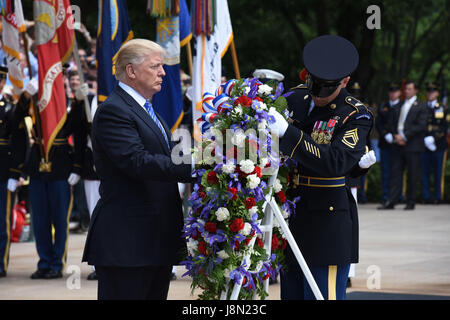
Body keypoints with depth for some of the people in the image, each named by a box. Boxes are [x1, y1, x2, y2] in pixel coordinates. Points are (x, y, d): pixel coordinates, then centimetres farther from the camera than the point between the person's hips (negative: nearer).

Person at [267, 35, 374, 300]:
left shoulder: (356, 116, -11)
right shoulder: (295, 98, 6)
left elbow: (336, 162, -26)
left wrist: (287, 132, -32)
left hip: (327, 224, -6)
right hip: (292, 216, 6)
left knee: (323, 294, -5)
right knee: (292, 293, 13)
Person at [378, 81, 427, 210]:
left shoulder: (421, 107, 0)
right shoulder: (398, 107, 18)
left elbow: (421, 126, -9)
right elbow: (392, 124, 17)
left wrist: (404, 136, -13)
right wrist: (395, 137, -3)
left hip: (413, 146, -5)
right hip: (398, 145, 5)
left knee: (412, 176, 0)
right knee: (396, 174, 1)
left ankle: (411, 203, 7)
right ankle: (391, 202, 0)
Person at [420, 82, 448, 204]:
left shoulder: (443, 109, 7)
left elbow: (444, 127, -1)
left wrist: (433, 138, -14)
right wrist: (424, 139, -8)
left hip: (439, 145, -1)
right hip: (423, 144, 1)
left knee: (438, 172, 0)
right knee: (424, 172, 1)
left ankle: (438, 197, 6)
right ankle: (426, 196, 7)